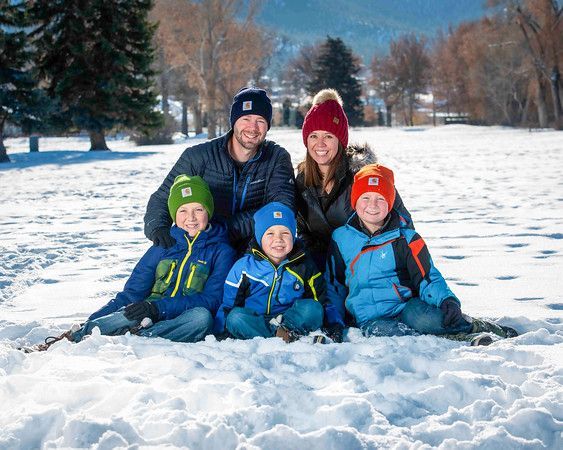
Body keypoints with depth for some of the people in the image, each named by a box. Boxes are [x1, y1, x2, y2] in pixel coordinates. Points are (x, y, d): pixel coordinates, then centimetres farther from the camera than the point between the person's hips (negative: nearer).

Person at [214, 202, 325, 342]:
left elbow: (319, 299, 10)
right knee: (235, 317, -30)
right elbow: (227, 303, 5)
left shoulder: (305, 266, 5)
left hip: (292, 318, 0)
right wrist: (218, 333, -4)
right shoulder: (243, 266, 2)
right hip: (252, 322, 0)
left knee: (312, 308, -24)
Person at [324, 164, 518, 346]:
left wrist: (447, 299, -19)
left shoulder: (406, 238, 5)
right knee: (378, 330, -37)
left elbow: (427, 278, 2)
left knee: (420, 316, -37)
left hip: (407, 308, 0)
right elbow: (333, 285, 17)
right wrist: (334, 321, 3)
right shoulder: (341, 238, 9)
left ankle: (478, 328, -17)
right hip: (369, 318, 1)